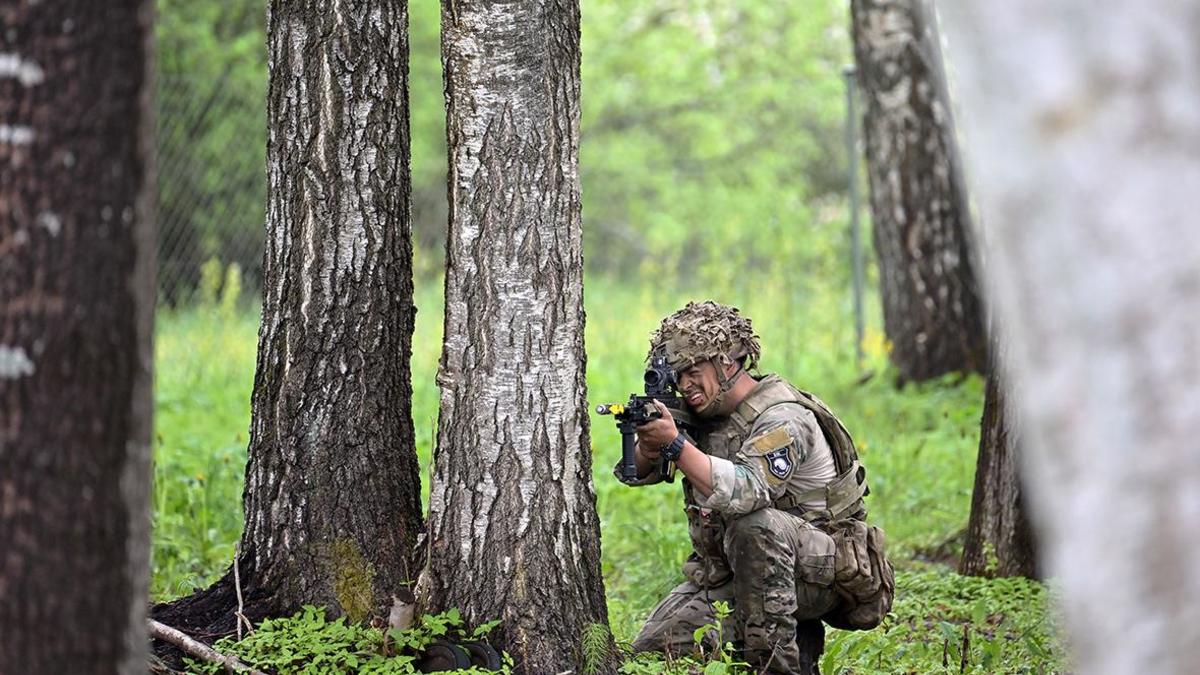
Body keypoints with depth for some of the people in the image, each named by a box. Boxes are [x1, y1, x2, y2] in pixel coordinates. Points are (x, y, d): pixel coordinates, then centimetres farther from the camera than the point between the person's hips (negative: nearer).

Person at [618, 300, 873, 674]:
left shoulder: (782, 419, -20)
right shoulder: (703, 412, 5)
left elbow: (746, 491, -38)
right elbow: (637, 471, 6)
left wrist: (675, 444, -41)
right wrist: (647, 444, -18)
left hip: (814, 570, -8)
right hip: (723, 577, 9)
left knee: (753, 524, -38)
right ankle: (800, 640, 9)